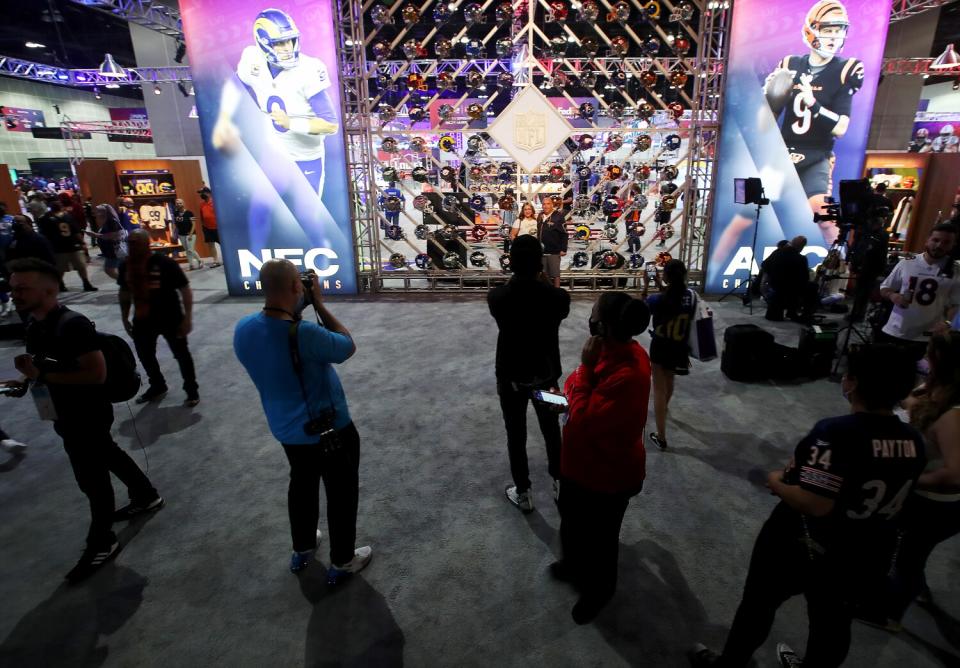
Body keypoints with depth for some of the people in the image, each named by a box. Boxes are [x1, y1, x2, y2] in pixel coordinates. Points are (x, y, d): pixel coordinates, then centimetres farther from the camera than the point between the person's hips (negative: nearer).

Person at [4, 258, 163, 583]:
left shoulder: (73, 325, -27)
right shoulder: (35, 323, 2)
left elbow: (96, 373, -29)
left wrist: (41, 376, -28)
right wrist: (26, 380, 0)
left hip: (87, 416, -9)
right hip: (68, 415, 9)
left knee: (92, 480, 5)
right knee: (108, 456, 25)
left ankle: (101, 544, 23)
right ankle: (147, 496, 45)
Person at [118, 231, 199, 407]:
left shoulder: (165, 263, -18)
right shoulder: (125, 265, 1)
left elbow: (185, 289, -17)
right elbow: (124, 292, 14)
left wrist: (187, 317, -21)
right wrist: (125, 318, 14)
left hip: (170, 318, -6)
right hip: (142, 320, 6)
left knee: (181, 354, 4)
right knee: (145, 354, 18)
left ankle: (192, 390, 19)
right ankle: (157, 386, 39)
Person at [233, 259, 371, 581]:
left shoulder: (243, 329, -10)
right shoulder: (304, 333, -33)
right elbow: (348, 347, -15)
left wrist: (294, 314, -1)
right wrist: (319, 305, -13)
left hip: (286, 429, 7)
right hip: (330, 431, -7)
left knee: (302, 484, 28)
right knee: (342, 493, 14)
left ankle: (302, 550, 48)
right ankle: (342, 562, 33)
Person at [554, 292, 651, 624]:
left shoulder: (628, 375, -37)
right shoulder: (617, 351, -7)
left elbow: (584, 420, -32)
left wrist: (585, 366, -31)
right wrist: (567, 397, -3)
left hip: (608, 472, -9)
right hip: (584, 461, 9)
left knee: (598, 535, 19)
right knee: (572, 520, 30)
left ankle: (598, 590, 47)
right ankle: (576, 565, 58)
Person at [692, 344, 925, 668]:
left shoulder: (837, 432, -30)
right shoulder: (914, 442, -7)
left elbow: (814, 504, -33)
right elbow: (878, 491, 8)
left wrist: (777, 483, -16)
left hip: (798, 550, -5)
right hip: (863, 562, 6)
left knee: (758, 605, 18)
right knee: (833, 624, 27)